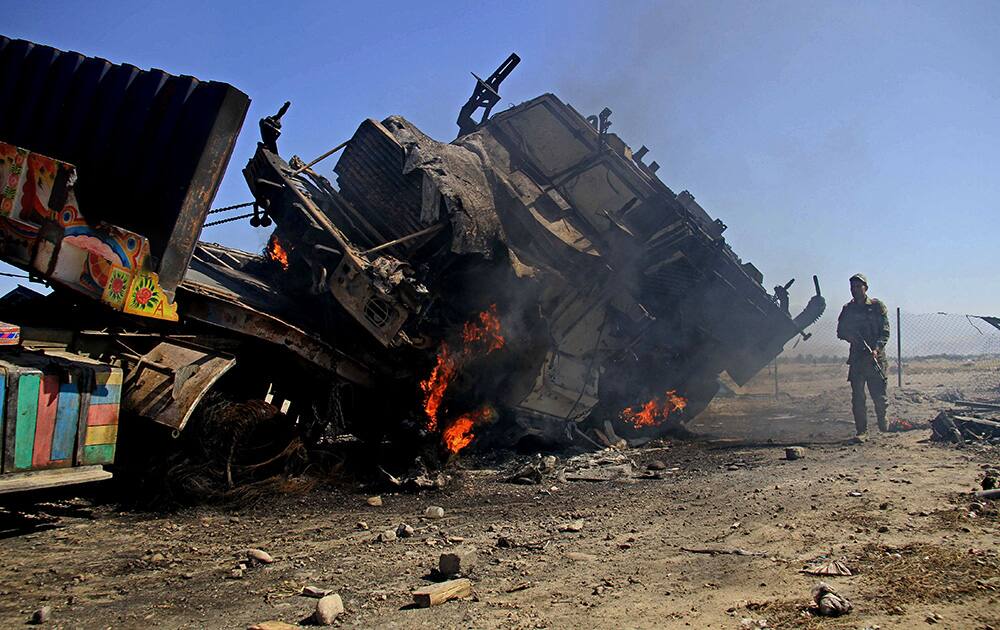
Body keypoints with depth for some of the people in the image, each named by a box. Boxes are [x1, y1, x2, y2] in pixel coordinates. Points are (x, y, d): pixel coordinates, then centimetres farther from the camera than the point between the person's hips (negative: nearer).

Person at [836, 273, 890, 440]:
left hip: (876, 356, -2)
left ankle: (884, 425, 22)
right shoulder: (847, 309, 12)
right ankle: (862, 431, 3)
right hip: (856, 358, 3)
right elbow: (840, 331, 13)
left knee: (879, 395, -1)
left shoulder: (877, 306, 3)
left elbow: (885, 332, -3)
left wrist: (876, 349, -18)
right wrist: (849, 336, -11)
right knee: (857, 397, -1)